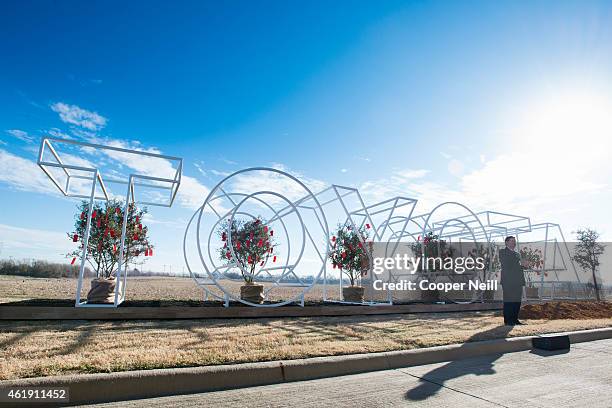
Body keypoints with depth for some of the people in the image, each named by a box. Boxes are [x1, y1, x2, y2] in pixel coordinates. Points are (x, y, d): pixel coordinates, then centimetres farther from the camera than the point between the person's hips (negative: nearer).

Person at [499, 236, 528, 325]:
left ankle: (515, 320, 14)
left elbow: (518, 267, 20)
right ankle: (508, 321, -1)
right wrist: (520, 264, -15)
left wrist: (523, 264, -2)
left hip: (518, 281, 7)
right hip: (508, 282, -7)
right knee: (508, 301, -5)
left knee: (517, 302, 6)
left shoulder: (517, 254, 24)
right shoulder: (502, 252, 1)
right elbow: (506, 265, -12)